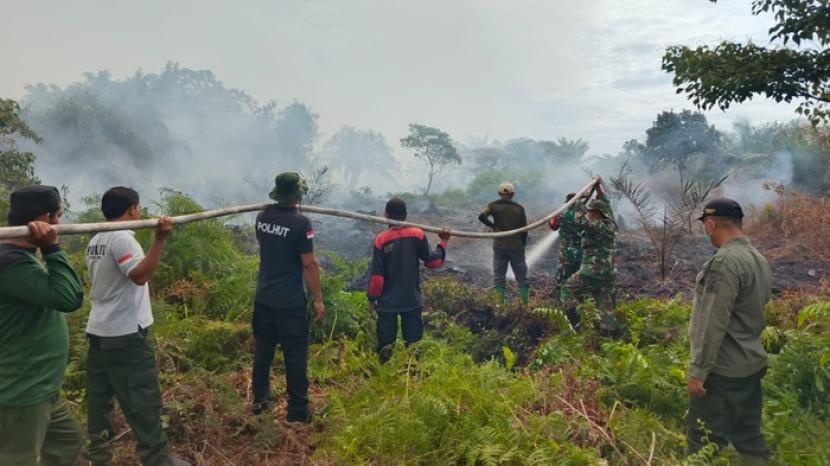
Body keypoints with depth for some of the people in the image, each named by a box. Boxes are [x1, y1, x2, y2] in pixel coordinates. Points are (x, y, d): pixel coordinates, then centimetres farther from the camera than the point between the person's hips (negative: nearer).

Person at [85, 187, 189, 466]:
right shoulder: (122, 238, -16)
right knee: (142, 398, -2)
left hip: (98, 331, 9)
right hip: (126, 334, -9)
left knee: (99, 396, 14)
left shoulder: (95, 241, 12)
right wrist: (160, 239, -34)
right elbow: (140, 275, -28)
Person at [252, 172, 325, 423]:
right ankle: (297, 410, 13)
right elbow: (309, 265, -16)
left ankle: (260, 400, 32)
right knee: (295, 355, 4)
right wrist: (318, 299, -8)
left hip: (263, 297, 6)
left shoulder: (263, 217, 2)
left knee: (263, 349, 18)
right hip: (290, 301, -6)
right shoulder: (301, 222, -18)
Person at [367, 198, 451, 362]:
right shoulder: (417, 235, -9)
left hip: (387, 301, -2)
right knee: (413, 341, 12)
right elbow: (432, 261, -2)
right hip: (412, 300, 2)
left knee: (386, 341, 9)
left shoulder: (381, 239, -13)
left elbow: (377, 275, -11)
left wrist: (372, 298, 1)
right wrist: (443, 242, 10)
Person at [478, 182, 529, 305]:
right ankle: (525, 303, 6)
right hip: (517, 247, 1)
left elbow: (481, 216, -19)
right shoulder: (519, 208, 2)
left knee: (499, 277, 6)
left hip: (499, 247, 0)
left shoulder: (494, 206, -2)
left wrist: (492, 226, -3)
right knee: (522, 277, 9)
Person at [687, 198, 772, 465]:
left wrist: (698, 369, -17)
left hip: (723, 369, -9)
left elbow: (713, 323, -23)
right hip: (751, 364, 9)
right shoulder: (759, 260, 9)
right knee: (749, 437, 17)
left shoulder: (725, 262, -20)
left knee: (705, 443, 0)